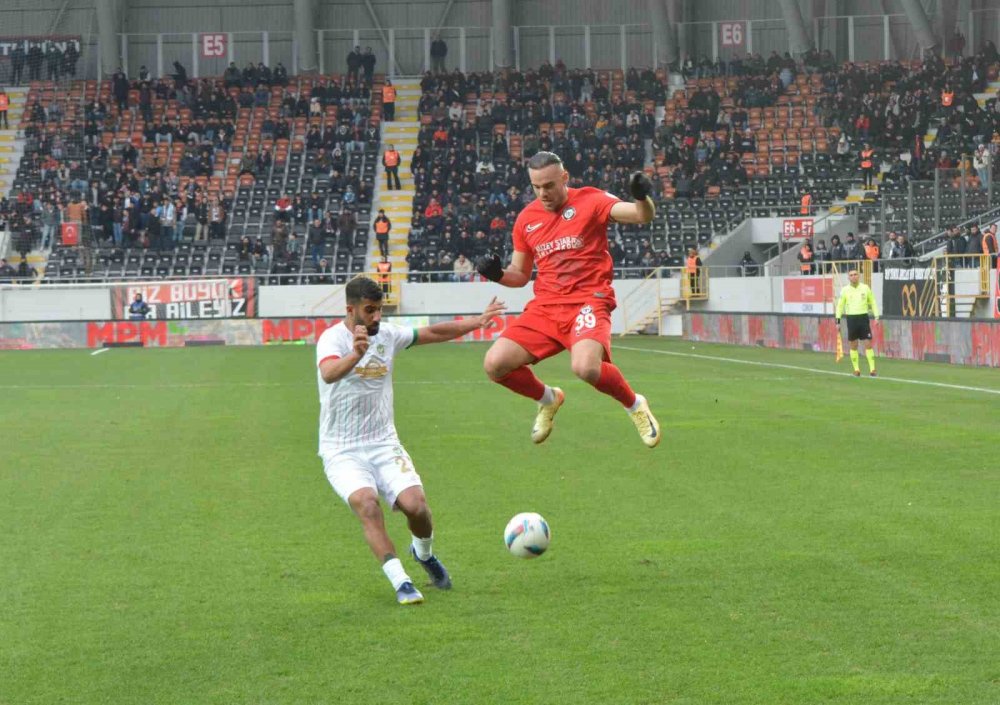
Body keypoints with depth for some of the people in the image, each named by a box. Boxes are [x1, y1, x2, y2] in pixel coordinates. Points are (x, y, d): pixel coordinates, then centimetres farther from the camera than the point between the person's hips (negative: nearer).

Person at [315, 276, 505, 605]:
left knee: (415, 504, -17)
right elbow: (329, 374, -38)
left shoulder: (388, 334, 4)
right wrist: (355, 355, -57)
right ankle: (401, 583, -25)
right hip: (342, 451, -4)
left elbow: (433, 333, 21)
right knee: (366, 503, -31)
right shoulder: (332, 339, -15)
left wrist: (475, 322, 17)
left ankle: (424, 553, 18)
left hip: (384, 445, 4)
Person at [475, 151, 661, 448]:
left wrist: (642, 198, -35)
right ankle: (548, 399, 20)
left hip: (588, 301, -5)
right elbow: (520, 275, 21)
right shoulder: (526, 218, 11)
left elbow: (642, 216, -13)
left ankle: (635, 404, 0)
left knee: (586, 367, -34)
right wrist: (497, 273, -1)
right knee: (495, 363, -11)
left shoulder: (589, 201, -2)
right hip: (544, 306, 5)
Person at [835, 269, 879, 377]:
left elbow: (872, 302, 9)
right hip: (851, 318, 0)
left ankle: (872, 369, -3)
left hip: (863, 317, 0)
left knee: (868, 343, -5)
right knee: (853, 345, 3)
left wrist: (876, 316, 1)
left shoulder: (865, 288, 3)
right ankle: (856, 369, 12)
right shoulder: (845, 290, 2)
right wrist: (838, 320, 2)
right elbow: (840, 305, 7)